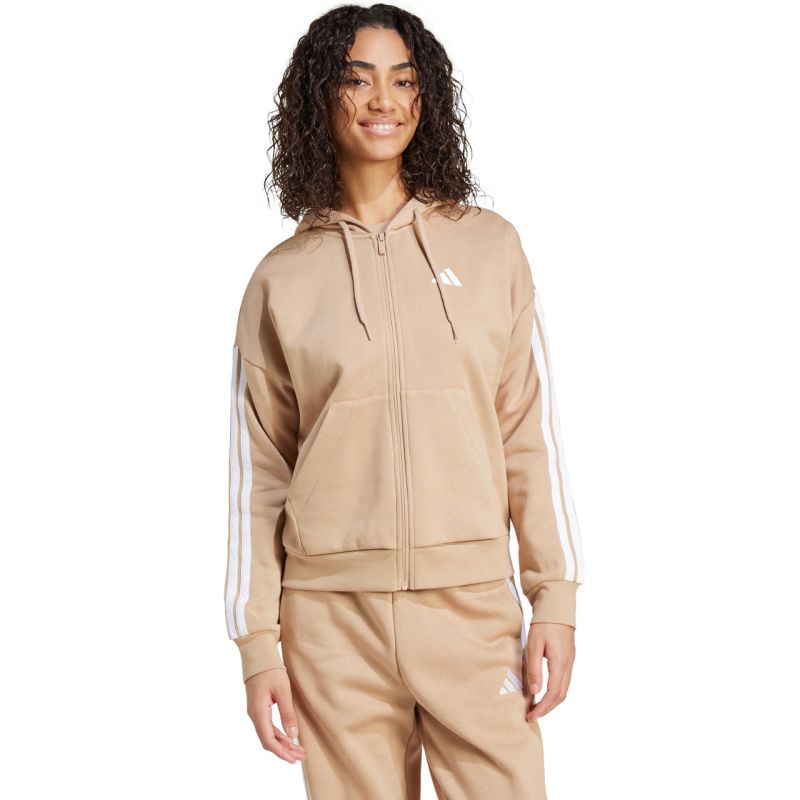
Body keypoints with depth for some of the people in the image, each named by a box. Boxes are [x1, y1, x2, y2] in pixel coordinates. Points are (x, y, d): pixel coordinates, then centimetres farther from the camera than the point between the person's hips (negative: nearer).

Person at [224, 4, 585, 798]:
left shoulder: (489, 245, 5)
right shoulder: (281, 279, 4)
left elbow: (530, 432, 5)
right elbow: (259, 473, 5)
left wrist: (556, 599, 1)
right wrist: (257, 643, 2)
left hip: (474, 604, 0)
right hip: (333, 615, 0)